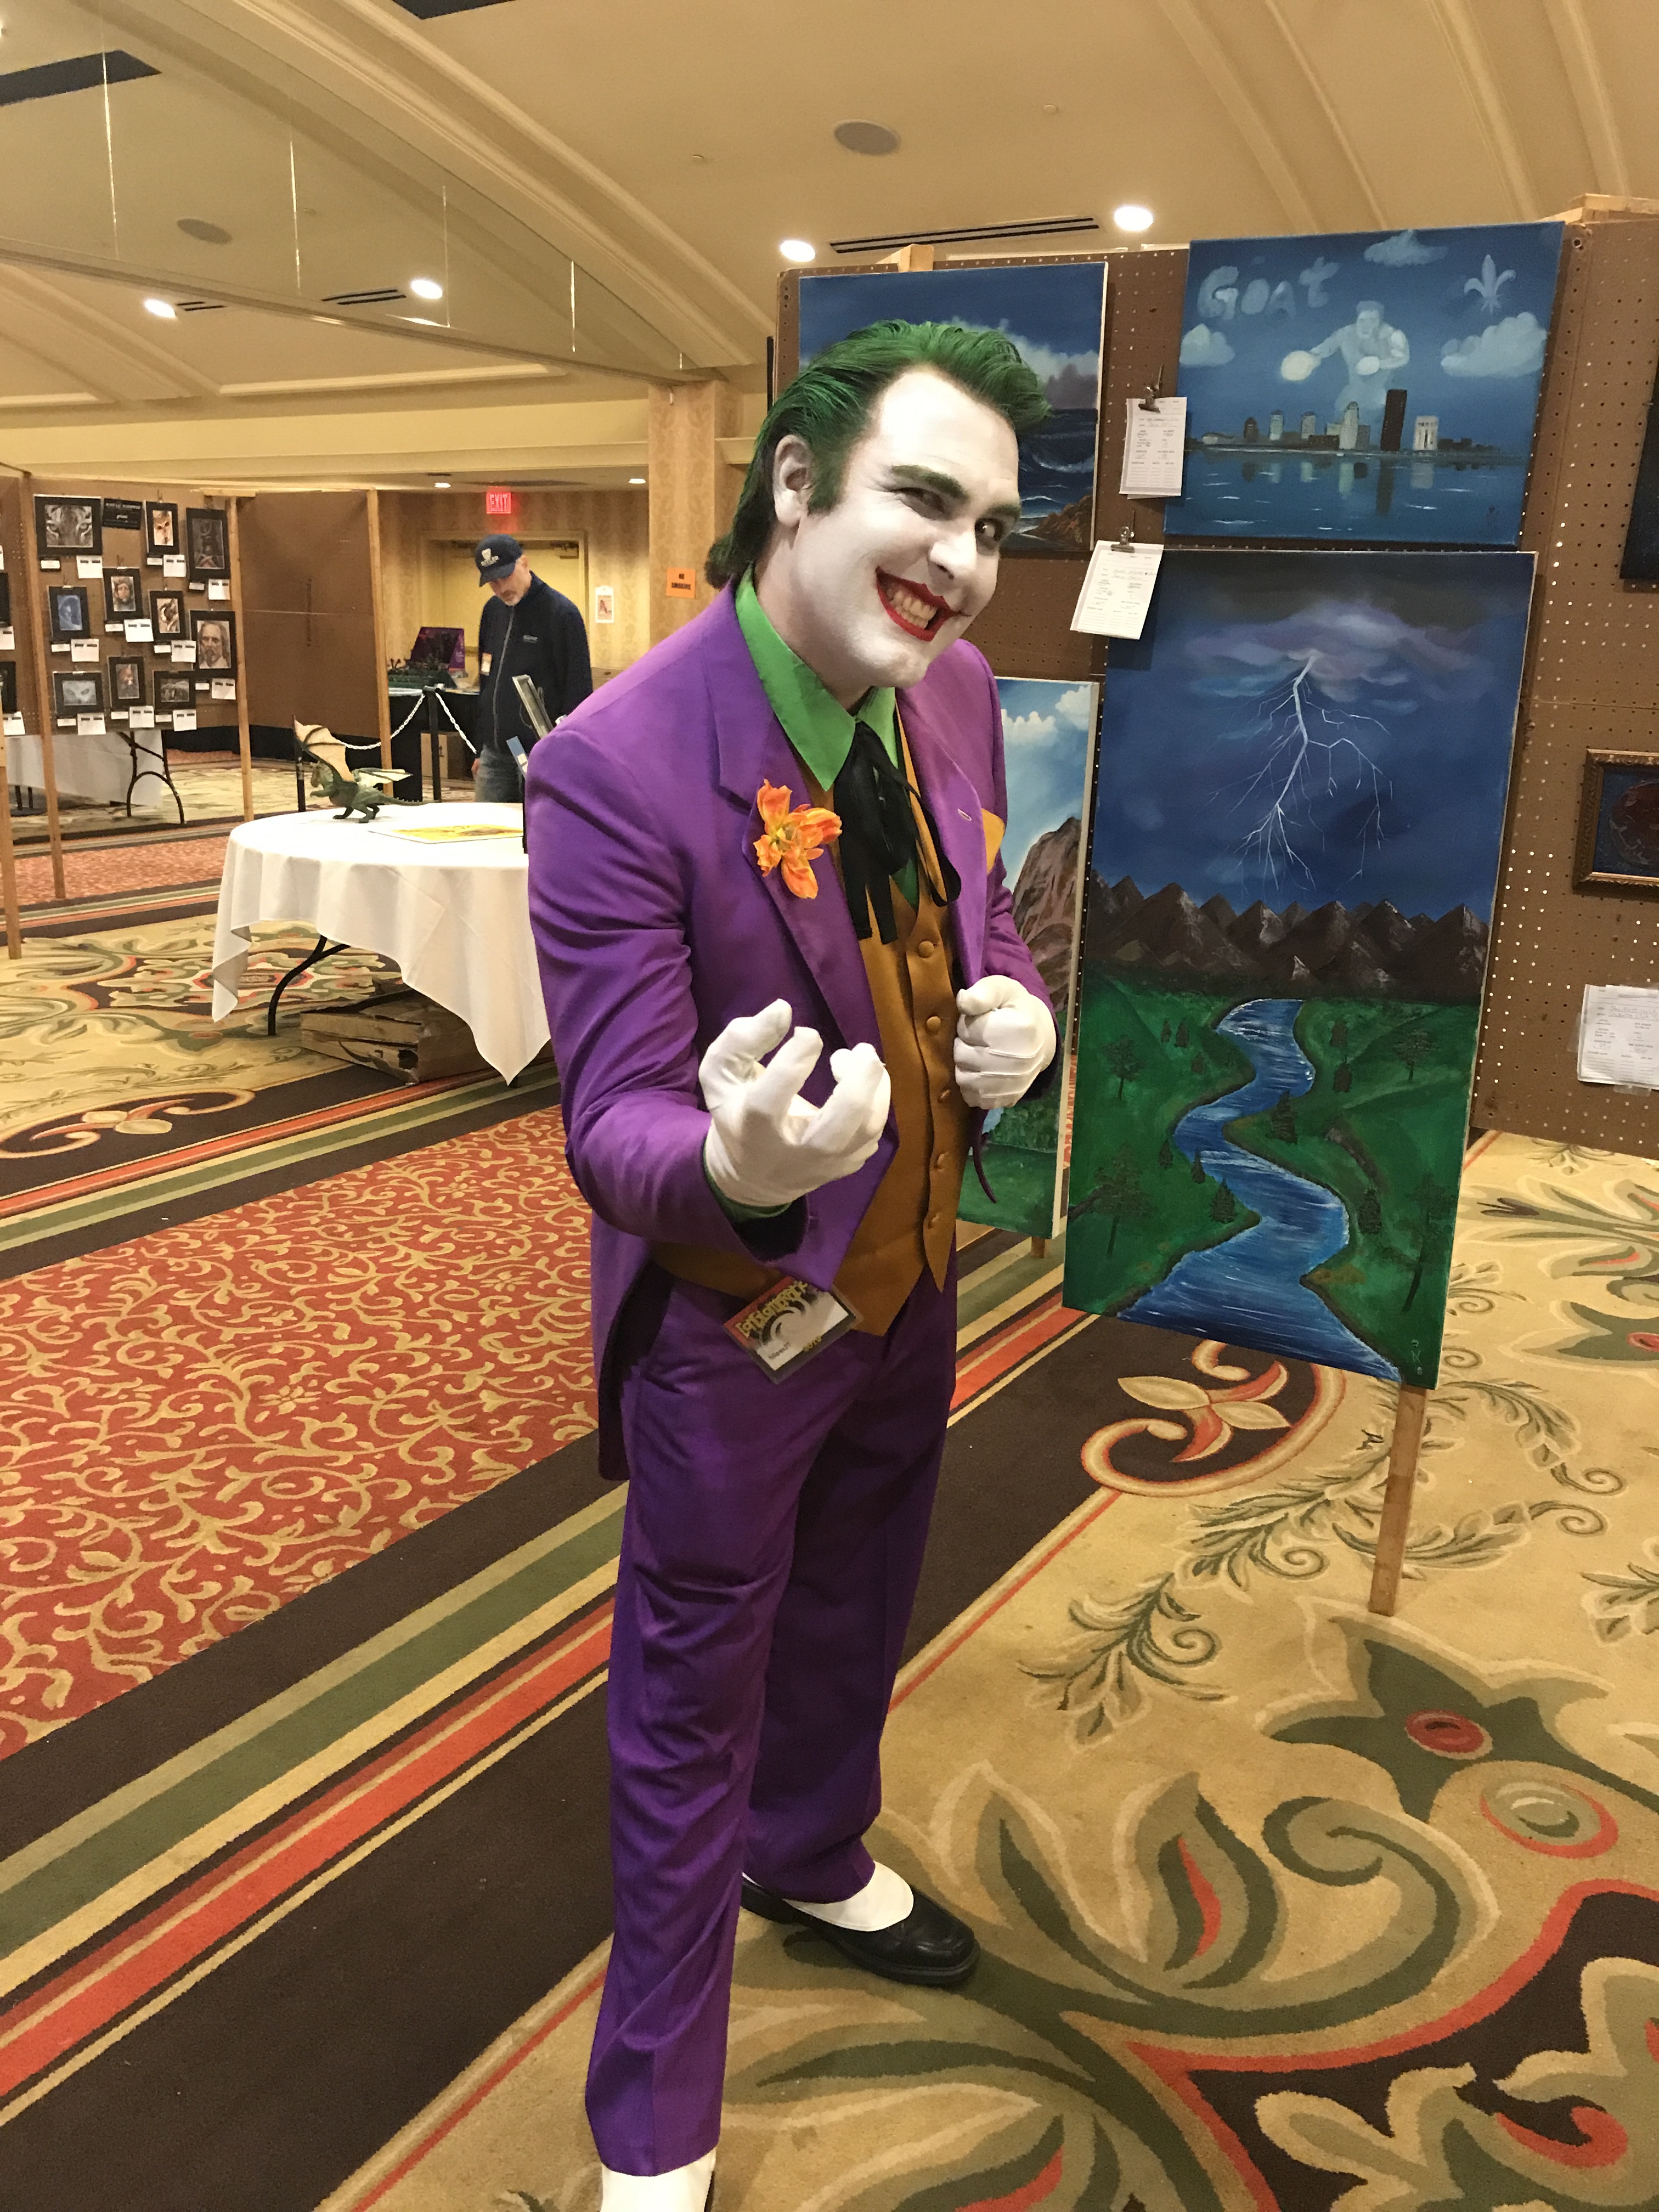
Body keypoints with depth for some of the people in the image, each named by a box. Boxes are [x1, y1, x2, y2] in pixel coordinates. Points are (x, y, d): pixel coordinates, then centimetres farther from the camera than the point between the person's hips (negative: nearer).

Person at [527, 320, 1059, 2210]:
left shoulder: (956, 696, -5)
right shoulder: (619, 763, -27)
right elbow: (616, 1127, -26)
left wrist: (1015, 1012, -13)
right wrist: (736, 1162, -49)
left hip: (914, 1277, 7)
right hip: (736, 1316, -6)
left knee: (856, 1613, 29)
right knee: (694, 1698, 13)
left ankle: (816, 1863, 62)